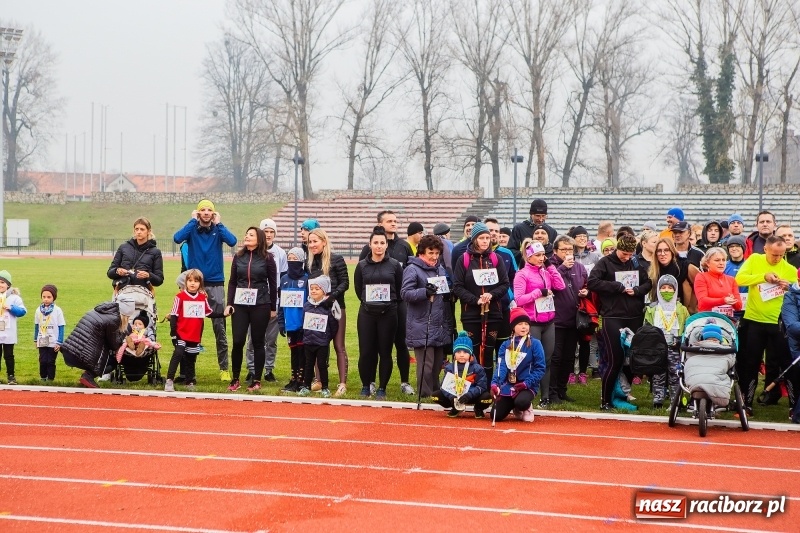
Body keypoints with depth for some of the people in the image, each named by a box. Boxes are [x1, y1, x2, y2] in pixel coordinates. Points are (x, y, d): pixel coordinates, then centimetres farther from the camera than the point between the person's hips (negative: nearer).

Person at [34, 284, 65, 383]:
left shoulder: (57, 310, -8)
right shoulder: (39, 310, 3)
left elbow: (61, 327, -6)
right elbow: (36, 326, 13)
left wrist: (59, 342, -8)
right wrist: (35, 340, 16)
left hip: (53, 342, -3)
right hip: (42, 342, 3)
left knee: (51, 362, 3)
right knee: (42, 361, 3)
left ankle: (50, 379, 12)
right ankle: (43, 378, 16)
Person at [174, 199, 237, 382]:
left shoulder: (218, 230, 5)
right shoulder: (192, 229, 4)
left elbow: (232, 241, -15)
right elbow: (177, 238, -17)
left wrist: (218, 224, -8)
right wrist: (193, 221, -10)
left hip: (216, 284, 0)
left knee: (220, 327, -2)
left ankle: (224, 368, 1)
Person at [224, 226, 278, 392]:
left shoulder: (267, 259, -1)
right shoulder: (238, 257, 7)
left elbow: (273, 284, 3)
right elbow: (232, 282, 10)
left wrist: (273, 308, 4)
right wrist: (229, 304, 2)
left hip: (260, 306, -2)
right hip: (240, 305, 2)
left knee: (258, 343, 4)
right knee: (238, 342, -3)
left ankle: (257, 380, 12)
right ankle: (235, 379, 9)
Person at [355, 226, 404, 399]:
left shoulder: (395, 265, 0)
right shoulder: (362, 265, 3)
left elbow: (400, 290, 5)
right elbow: (358, 289, 12)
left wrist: (388, 305, 5)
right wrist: (368, 303, 7)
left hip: (388, 313, -1)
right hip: (367, 314, 1)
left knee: (385, 352, 2)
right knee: (366, 351, 0)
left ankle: (382, 388, 12)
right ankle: (366, 386, 15)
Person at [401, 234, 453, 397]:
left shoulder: (440, 269, 18)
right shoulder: (412, 270, -5)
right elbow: (405, 293, -15)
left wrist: (450, 325, 23)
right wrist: (425, 292, -31)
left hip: (440, 327, 7)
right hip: (422, 328, -7)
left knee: (438, 364, 11)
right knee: (426, 366, -7)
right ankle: (426, 396, 0)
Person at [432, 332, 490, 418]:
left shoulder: (477, 368, -12)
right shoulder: (449, 368, -4)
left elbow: (481, 387, -18)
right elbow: (445, 386, -8)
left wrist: (468, 395, -33)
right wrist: (451, 396, -28)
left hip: (472, 397, -2)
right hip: (453, 397, 3)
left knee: (487, 397, -32)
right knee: (435, 395, -17)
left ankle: (478, 409, 7)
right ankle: (456, 408, 11)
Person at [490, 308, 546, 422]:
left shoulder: (535, 344, -5)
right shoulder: (506, 345, 4)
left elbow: (540, 368, -6)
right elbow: (501, 366, -6)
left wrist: (527, 383, -19)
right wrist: (495, 383, -25)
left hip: (528, 386, -4)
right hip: (508, 386, 4)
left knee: (521, 402, -37)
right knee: (496, 416, -8)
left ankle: (526, 408, 3)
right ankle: (515, 407, 26)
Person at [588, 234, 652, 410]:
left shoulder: (636, 264, 12)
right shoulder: (605, 263, -2)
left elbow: (648, 283, 15)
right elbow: (592, 282, -15)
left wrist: (636, 290, -7)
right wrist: (619, 287, -14)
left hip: (634, 317, 5)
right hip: (613, 317, -5)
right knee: (615, 360, -8)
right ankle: (605, 399, 4)